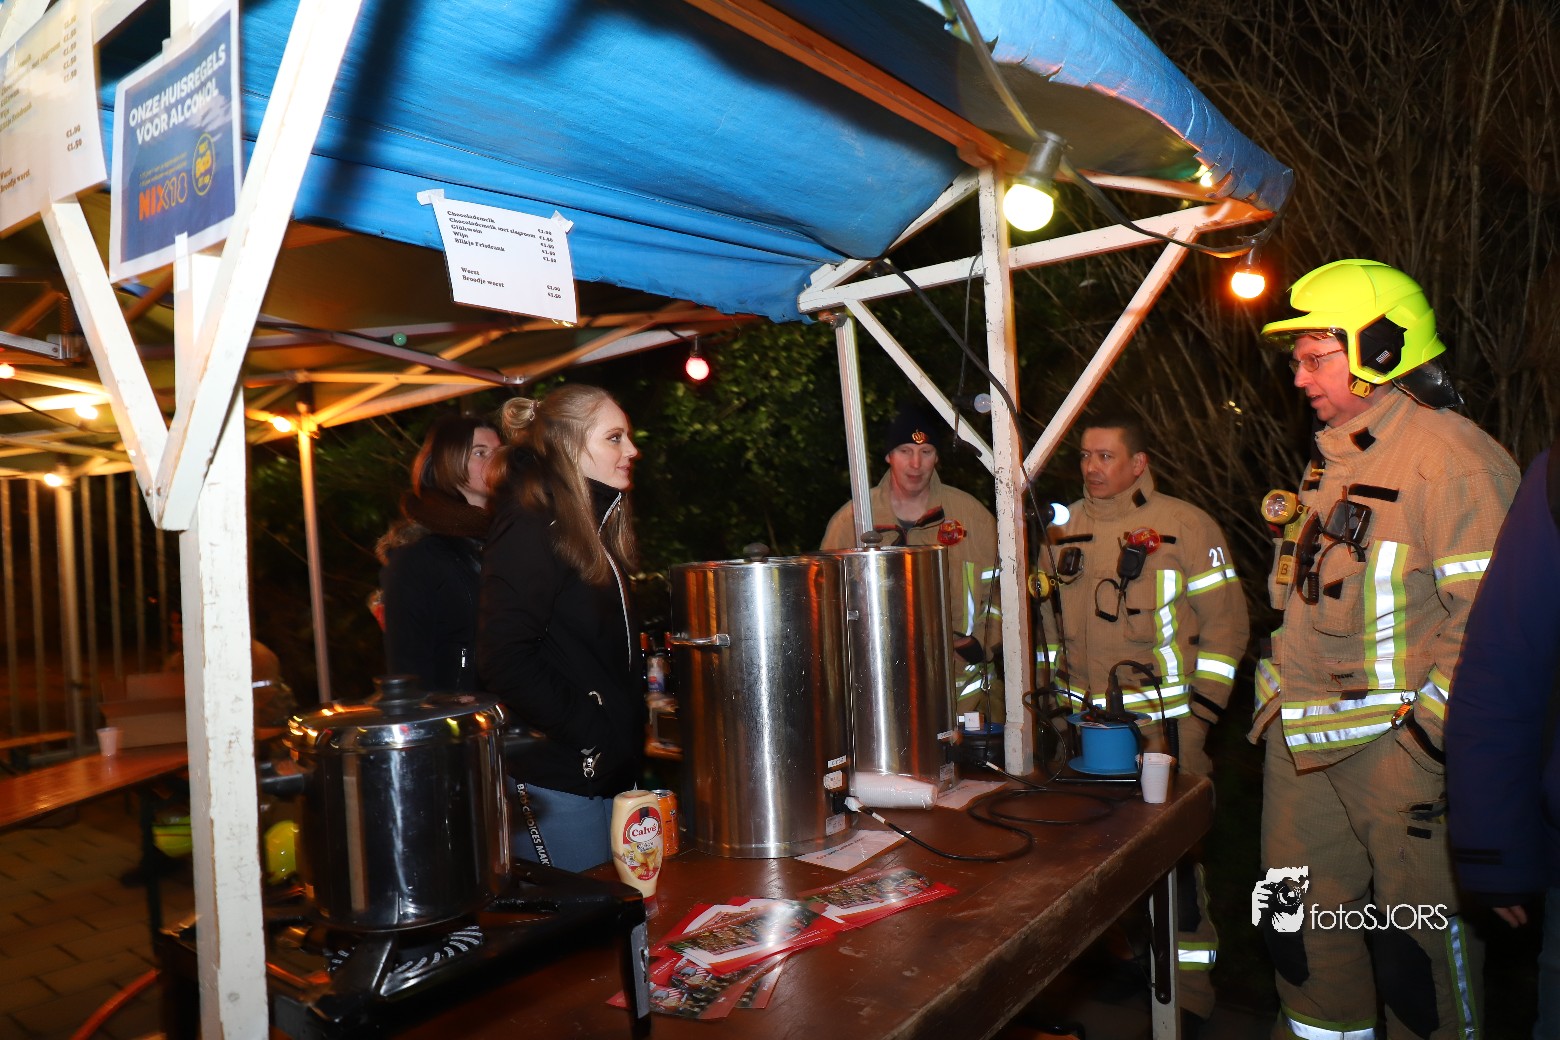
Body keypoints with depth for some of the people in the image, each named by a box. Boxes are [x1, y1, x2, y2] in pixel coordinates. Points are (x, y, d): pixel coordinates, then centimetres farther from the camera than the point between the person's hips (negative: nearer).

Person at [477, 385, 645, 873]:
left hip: (606, 775, 9)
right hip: (558, 788, -9)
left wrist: (627, 727, 9)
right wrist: (590, 732, -17)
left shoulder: (593, 528, 15)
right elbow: (504, 661, -23)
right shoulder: (530, 529, -13)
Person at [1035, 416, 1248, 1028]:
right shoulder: (1065, 530, 9)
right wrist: (1055, 696, 15)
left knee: (1175, 857, 1)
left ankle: (1189, 988, 17)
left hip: (1166, 725, -4)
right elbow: (1048, 618, 19)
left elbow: (1226, 622, -3)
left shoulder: (1186, 526, -4)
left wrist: (1199, 714, -7)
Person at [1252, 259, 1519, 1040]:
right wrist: (1281, 699, 17)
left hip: (1397, 743, -8)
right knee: (1303, 920, 18)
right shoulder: (1332, 456, 13)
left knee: (1419, 933, 6)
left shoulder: (1451, 456, -13)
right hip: (1303, 741, 8)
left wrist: (1430, 734, -17)